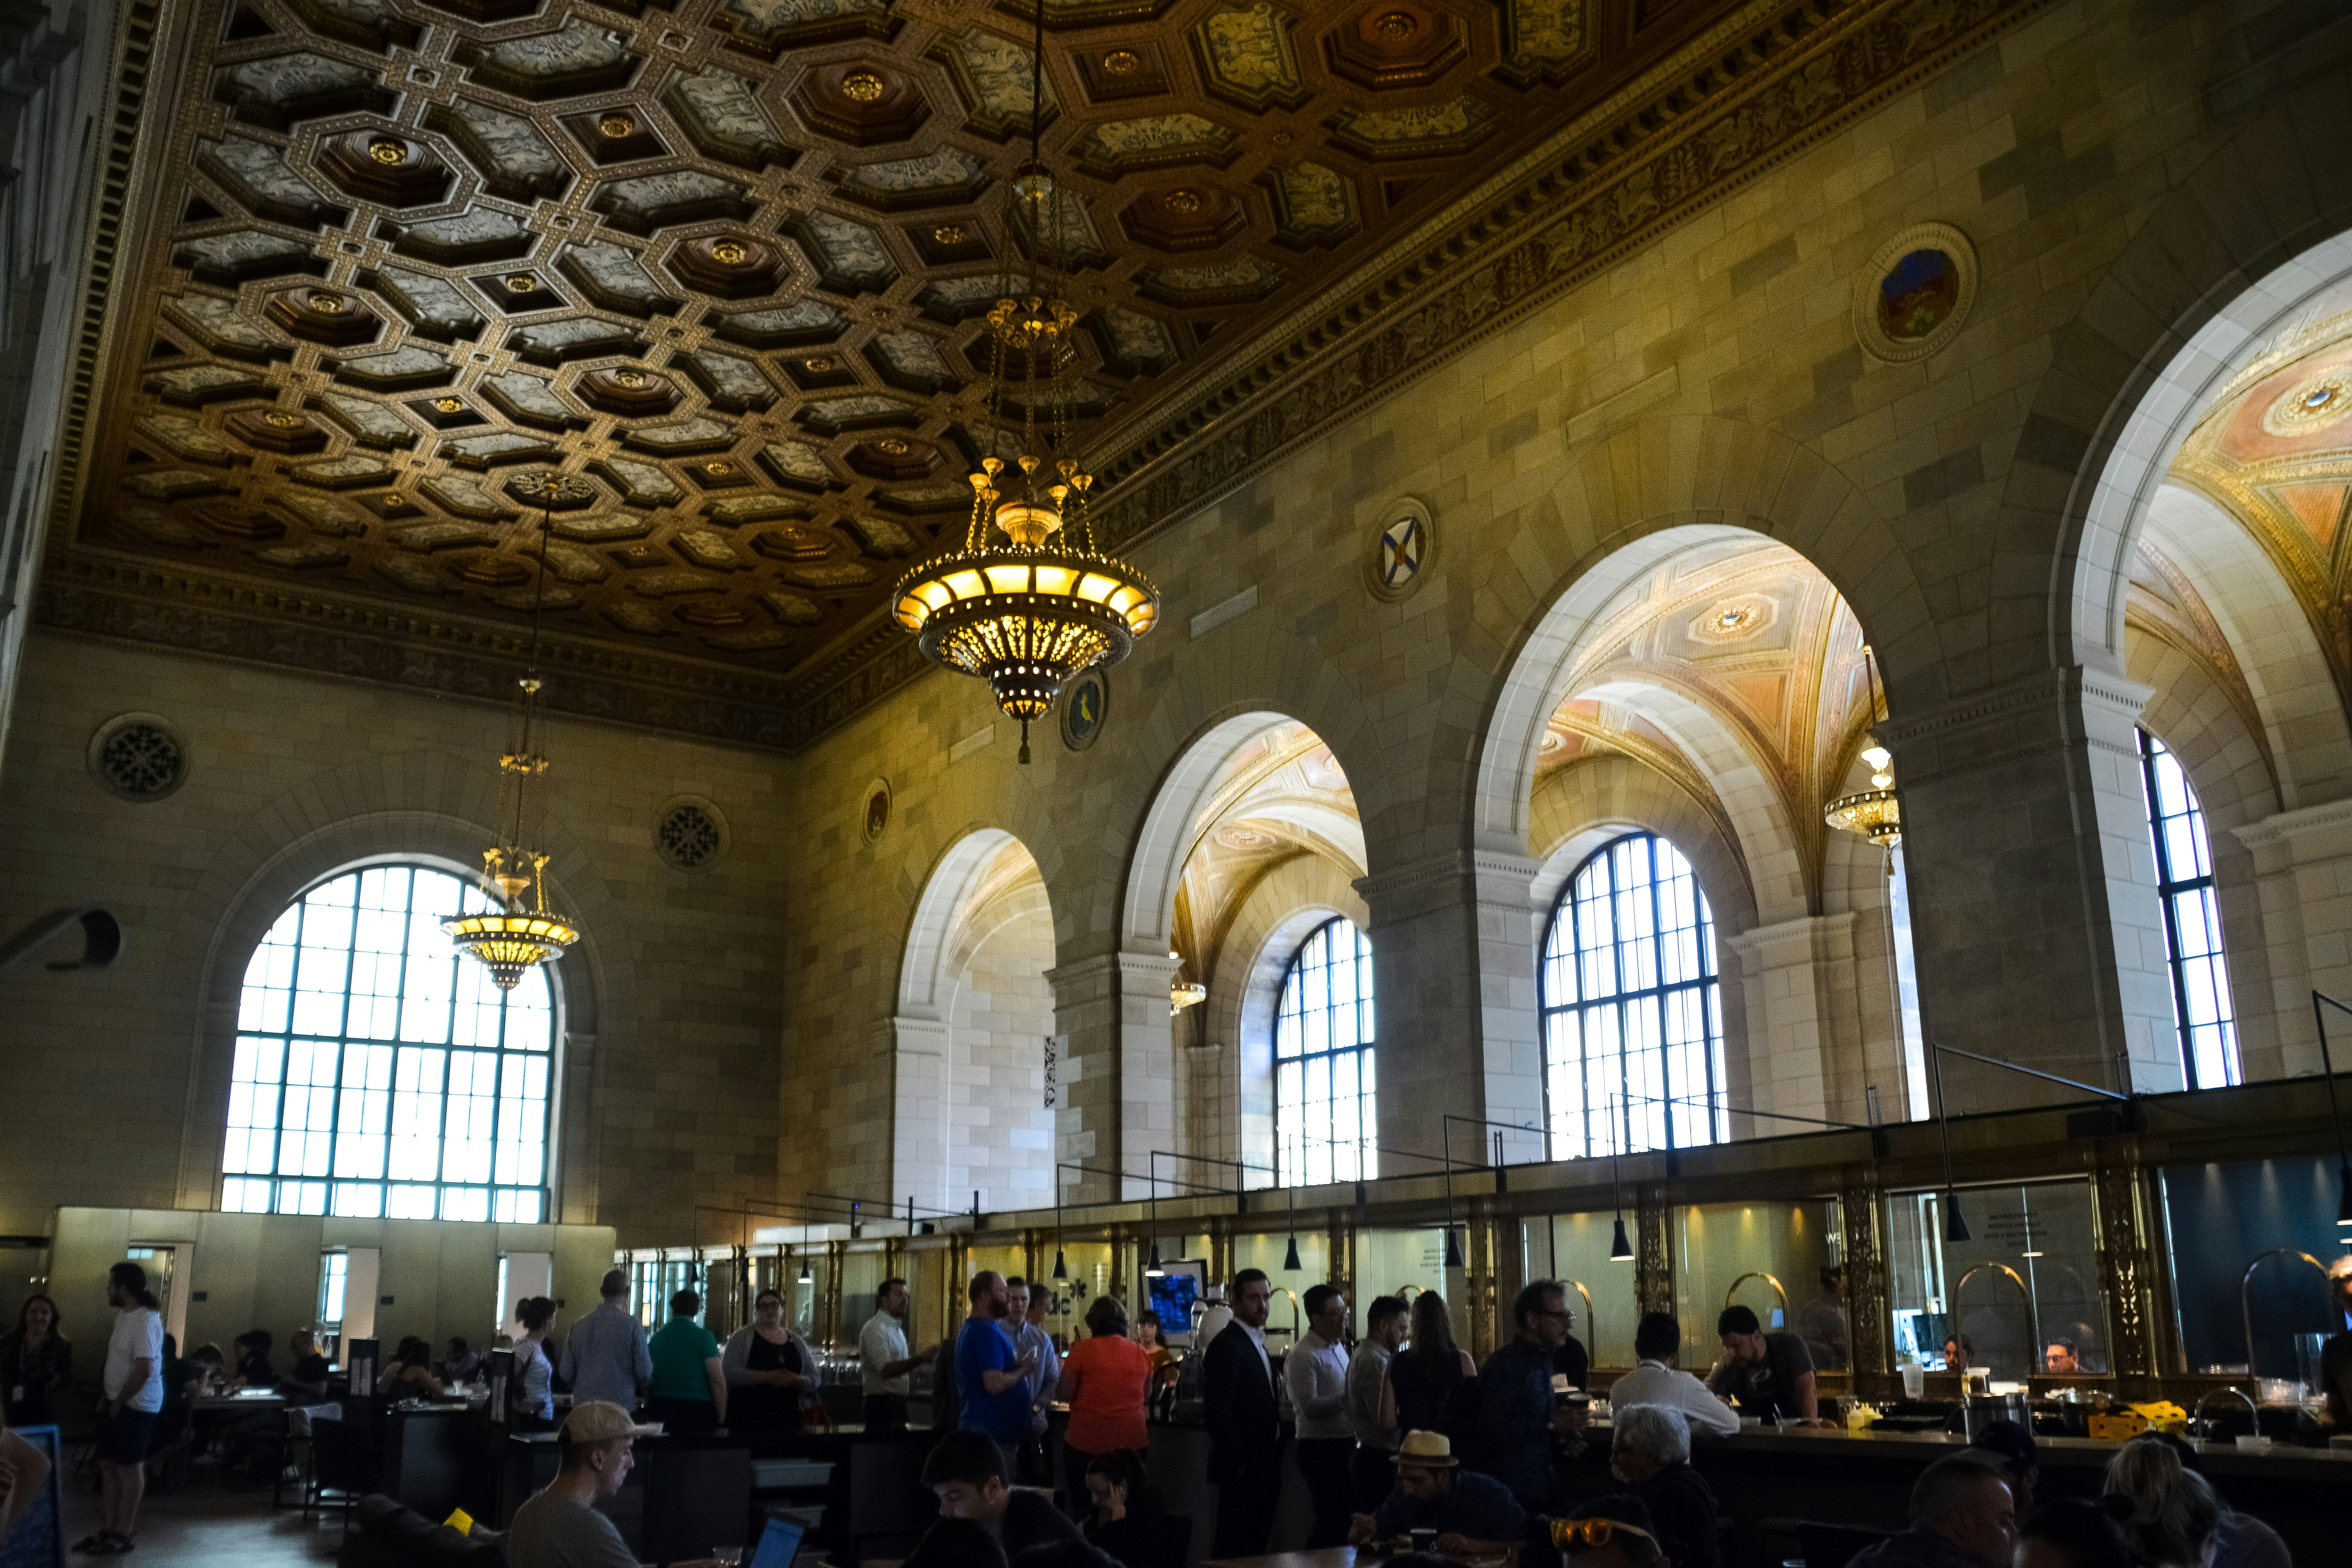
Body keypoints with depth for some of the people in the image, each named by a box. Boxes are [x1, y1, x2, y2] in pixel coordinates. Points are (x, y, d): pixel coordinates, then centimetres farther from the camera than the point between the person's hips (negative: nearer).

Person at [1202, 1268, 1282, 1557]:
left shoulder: (1258, 1344, 15)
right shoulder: (1226, 1346, -14)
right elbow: (1217, 1412, -20)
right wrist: (1237, 1465, -19)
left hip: (1264, 1467, 9)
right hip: (1243, 1468, -9)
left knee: (1256, 1546, 13)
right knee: (1235, 1549, -2)